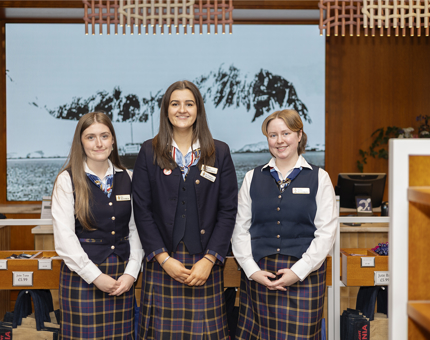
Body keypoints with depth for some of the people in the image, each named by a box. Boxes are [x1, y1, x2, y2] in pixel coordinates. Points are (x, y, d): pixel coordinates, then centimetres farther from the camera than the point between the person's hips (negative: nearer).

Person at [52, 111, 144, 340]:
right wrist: (96, 276, -12)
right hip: (82, 276, -3)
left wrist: (131, 272, -4)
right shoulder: (67, 179, -3)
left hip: (122, 277, 3)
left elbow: (134, 229, 7)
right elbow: (64, 237, -9)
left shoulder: (126, 178, 8)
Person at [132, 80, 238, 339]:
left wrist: (208, 260, -8)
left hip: (205, 263, 0)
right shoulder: (149, 152, 5)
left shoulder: (220, 153, 5)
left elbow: (228, 211, 1)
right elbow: (142, 210, 0)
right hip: (162, 263, 0)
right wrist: (163, 258, -8)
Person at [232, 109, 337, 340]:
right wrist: (252, 270, -6)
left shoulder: (318, 178, 4)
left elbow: (326, 232, -2)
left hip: (304, 274, -1)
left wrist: (299, 272, -11)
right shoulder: (253, 178, 9)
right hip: (258, 275, 2)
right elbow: (240, 230, 6)